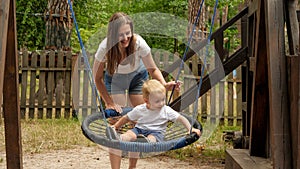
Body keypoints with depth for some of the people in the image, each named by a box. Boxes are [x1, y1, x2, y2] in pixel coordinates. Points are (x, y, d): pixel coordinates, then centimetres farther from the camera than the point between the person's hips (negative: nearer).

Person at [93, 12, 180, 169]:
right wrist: (109, 103, -21)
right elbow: (97, 78, -18)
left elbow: (153, 69, -19)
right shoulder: (105, 47, -32)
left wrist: (164, 84, -38)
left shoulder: (139, 43, -32)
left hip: (138, 76, 1)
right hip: (115, 79, 0)